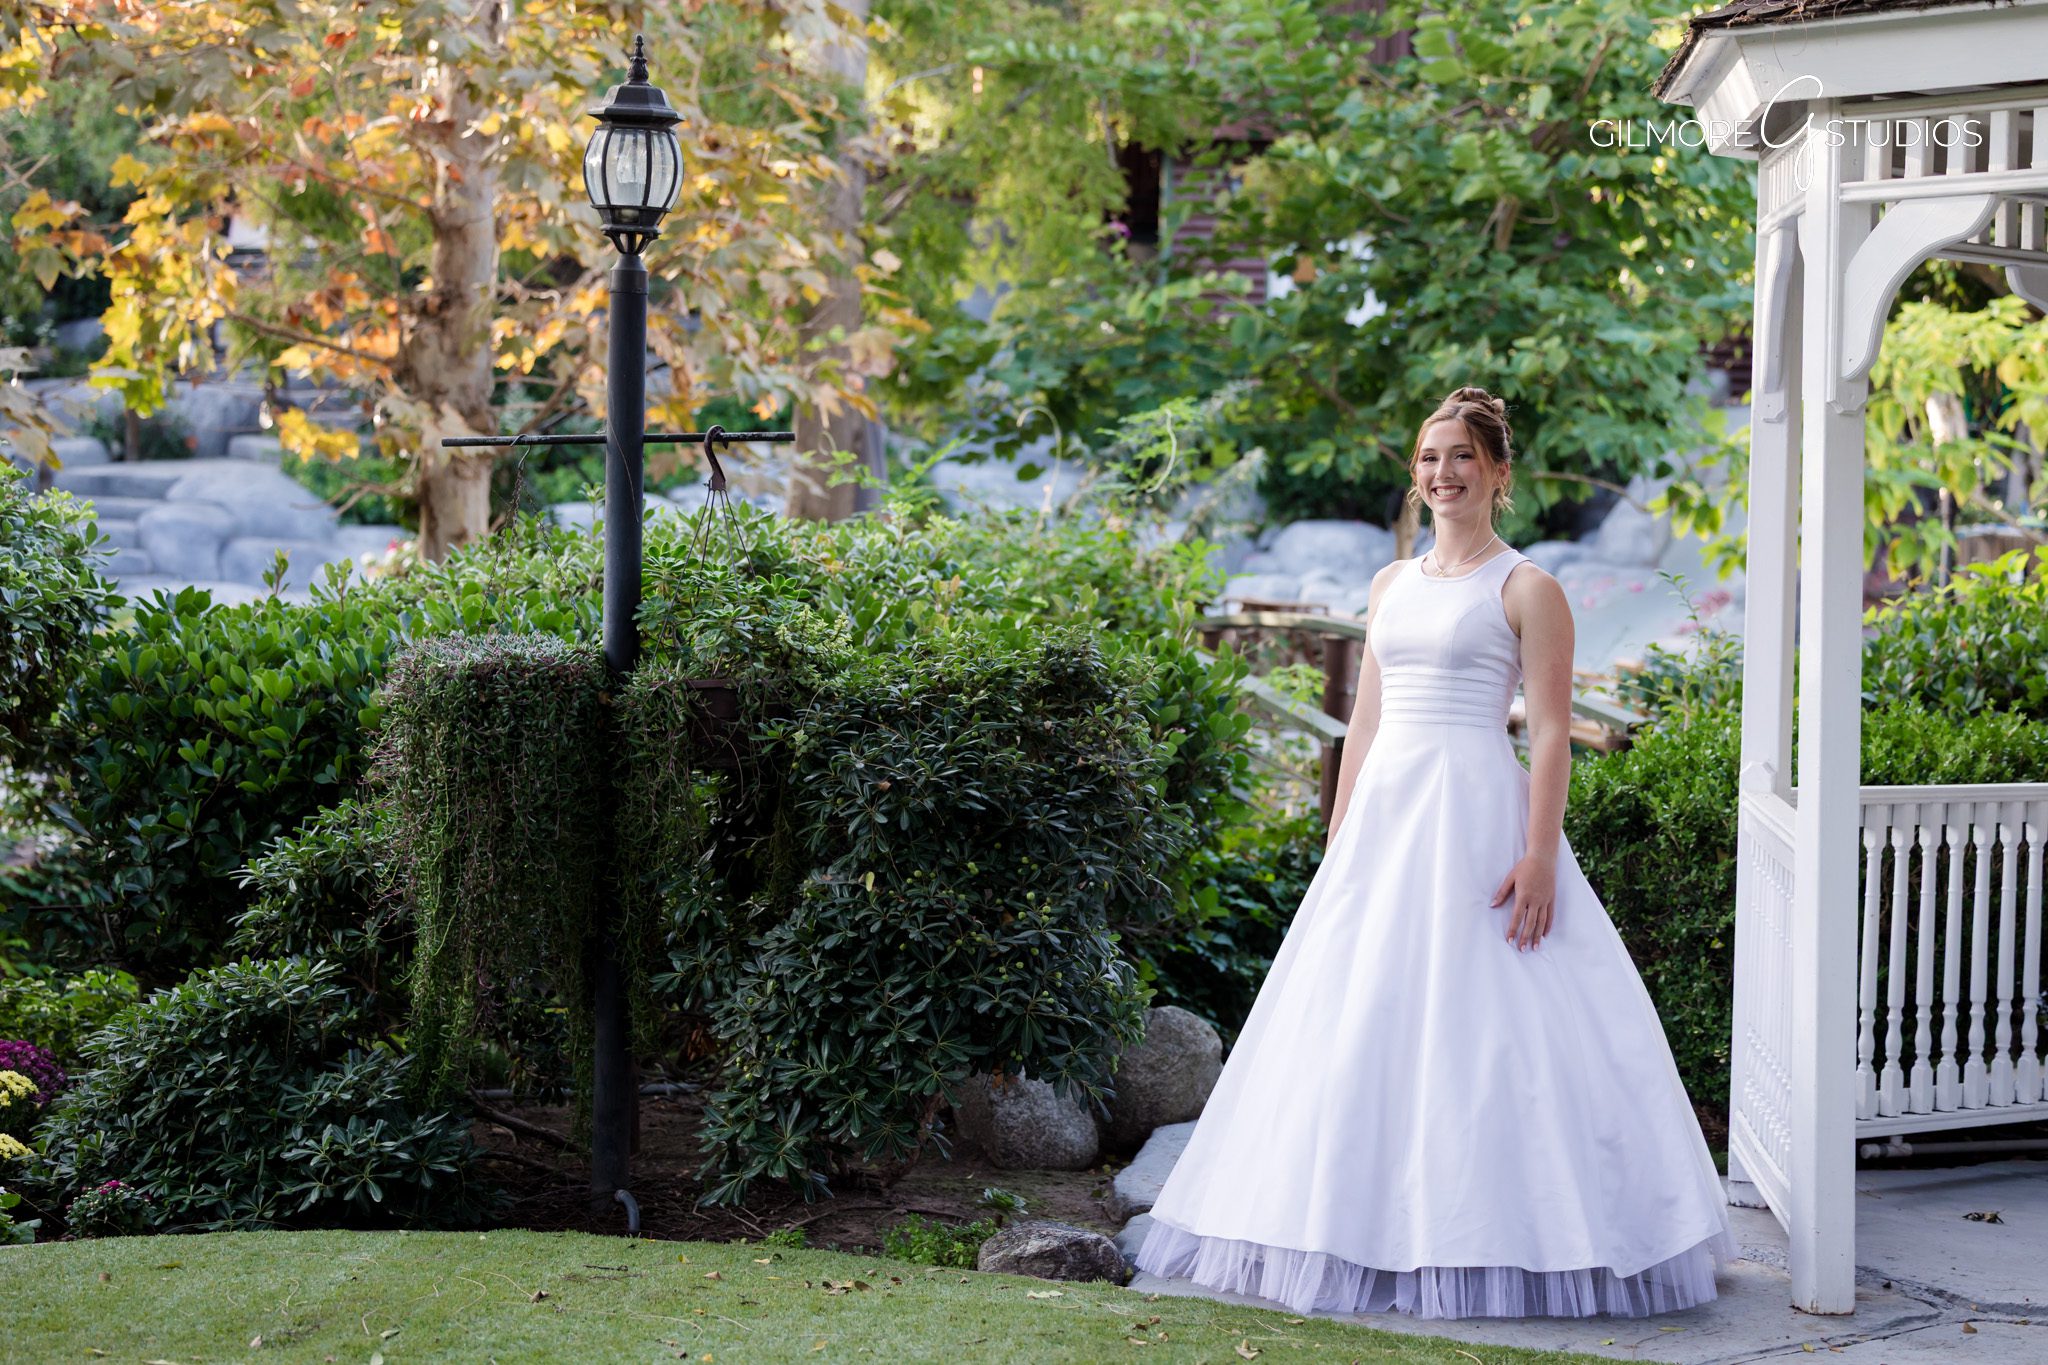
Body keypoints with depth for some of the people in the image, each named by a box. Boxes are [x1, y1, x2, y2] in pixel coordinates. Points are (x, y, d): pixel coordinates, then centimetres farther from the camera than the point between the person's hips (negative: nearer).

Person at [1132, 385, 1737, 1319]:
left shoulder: (1526, 591, -3)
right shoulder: (1391, 585, 16)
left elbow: (1552, 734, -8)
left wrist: (1541, 855, -17)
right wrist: (1337, 840, 13)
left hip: (1476, 814, -6)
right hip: (1385, 814, 7)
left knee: (1472, 1021, -7)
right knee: (1364, 1023, 6)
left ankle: (1490, 1238, 1)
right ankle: (1368, 1230, 15)